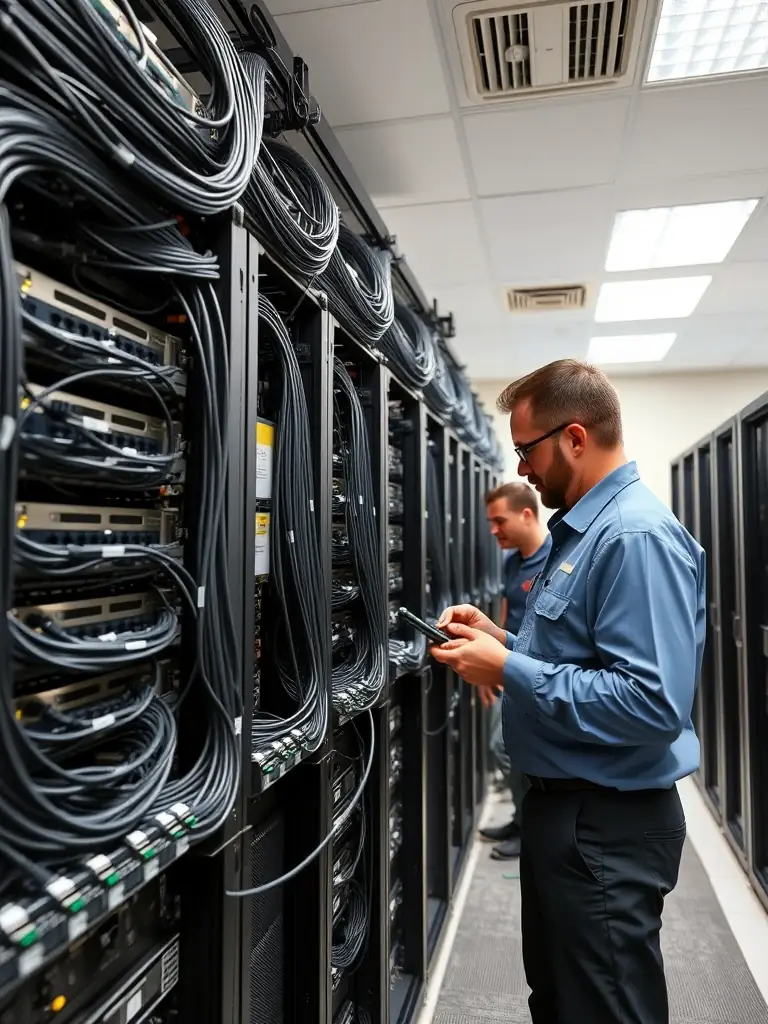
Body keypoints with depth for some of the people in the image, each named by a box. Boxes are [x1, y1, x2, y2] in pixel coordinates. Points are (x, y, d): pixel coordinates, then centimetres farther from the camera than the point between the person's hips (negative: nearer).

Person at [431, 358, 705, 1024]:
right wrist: (500, 639, 4)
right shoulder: (582, 527, 9)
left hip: (608, 825, -10)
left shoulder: (636, 538, -23)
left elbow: (654, 704, -30)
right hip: (565, 802, 10)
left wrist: (510, 672, -25)